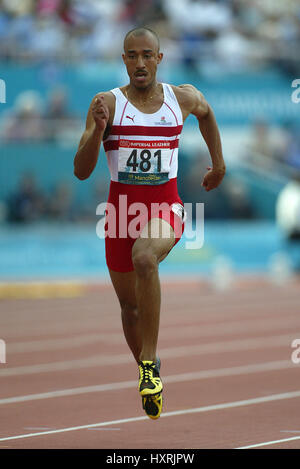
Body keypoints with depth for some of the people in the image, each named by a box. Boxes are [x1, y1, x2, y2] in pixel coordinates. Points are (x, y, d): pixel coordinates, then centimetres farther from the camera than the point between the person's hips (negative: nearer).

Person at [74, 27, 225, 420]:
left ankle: (150, 363, -29)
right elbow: (81, 171, -12)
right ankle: (147, 373, 40)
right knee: (130, 304, 13)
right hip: (122, 208, 2)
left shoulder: (183, 98, -1)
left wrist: (219, 163, 28)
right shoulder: (107, 103, -6)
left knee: (144, 257, -35)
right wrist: (97, 129, -27)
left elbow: (206, 112, 27)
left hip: (165, 208, -2)